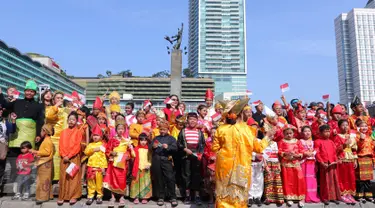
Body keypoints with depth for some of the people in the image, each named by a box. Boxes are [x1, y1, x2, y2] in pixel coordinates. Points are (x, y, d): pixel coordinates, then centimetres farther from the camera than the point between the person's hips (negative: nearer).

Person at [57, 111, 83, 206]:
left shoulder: (78, 132, 0)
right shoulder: (63, 132, 12)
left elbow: (77, 146, -7)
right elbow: (61, 145, 5)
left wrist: (69, 156, -14)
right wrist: (64, 156, -9)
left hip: (74, 157, -3)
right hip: (64, 158, 3)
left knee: (73, 177, -1)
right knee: (63, 177, 5)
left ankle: (73, 196, 4)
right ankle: (62, 196, 12)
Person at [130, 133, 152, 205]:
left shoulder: (148, 149, 3)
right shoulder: (137, 148, 1)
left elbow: (150, 158, 5)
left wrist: (149, 164, -10)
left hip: (146, 168, 0)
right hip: (137, 168, 0)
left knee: (145, 182, 4)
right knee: (136, 182, 2)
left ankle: (144, 197, 11)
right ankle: (136, 197, 10)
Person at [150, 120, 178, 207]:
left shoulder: (171, 138, 10)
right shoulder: (156, 138, 19)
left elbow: (175, 148, -3)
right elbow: (149, 147, 13)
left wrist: (168, 147, -19)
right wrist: (153, 146, -9)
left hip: (166, 160, -3)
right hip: (156, 160, 3)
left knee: (170, 178, -8)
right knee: (158, 178, 7)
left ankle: (173, 197, -1)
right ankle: (160, 197, 16)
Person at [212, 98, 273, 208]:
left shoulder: (221, 129, -6)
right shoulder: (246, 129, -10)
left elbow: (214, 148, -2)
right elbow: (258, 148, -2)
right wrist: (267, 137, 13)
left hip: (224, 166, 1)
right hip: (241, 166, -1)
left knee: (224, 192, 15)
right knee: (238, 194, 15)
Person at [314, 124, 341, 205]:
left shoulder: (331, 142, 14)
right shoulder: (317, 141, -5)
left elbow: (334, 152, 15)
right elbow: (317, 153, -11)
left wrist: (336, 160, 0)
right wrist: (321, 162, -18)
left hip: (332, 164, 5)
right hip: (324, 164, -5)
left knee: (334, 180, 9)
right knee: (325, 181, 3)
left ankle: (333, 196, 19)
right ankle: (325, 197, 12)